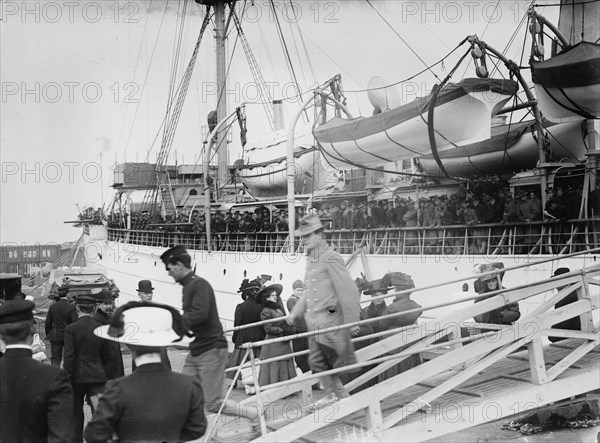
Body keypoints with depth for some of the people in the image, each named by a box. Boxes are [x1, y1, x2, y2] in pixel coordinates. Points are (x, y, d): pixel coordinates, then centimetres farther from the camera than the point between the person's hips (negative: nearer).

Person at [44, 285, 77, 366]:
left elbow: (48, 323, 5)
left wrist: (48, 335, 16)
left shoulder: (52, 307, -1)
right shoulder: (71, 307, -11)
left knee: (55, 359, 6)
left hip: (55, 336, 2)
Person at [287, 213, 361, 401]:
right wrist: (295, 313, 19)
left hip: (330, 320, -9)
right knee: (317, 363, 12)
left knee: (344, 363, 1)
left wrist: (351, 321, -17)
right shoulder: (311, 258, 14)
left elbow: (348, 290, -17)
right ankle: (336, 396, 23)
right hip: (315, 323, 9)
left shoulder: (330, 258, -14)